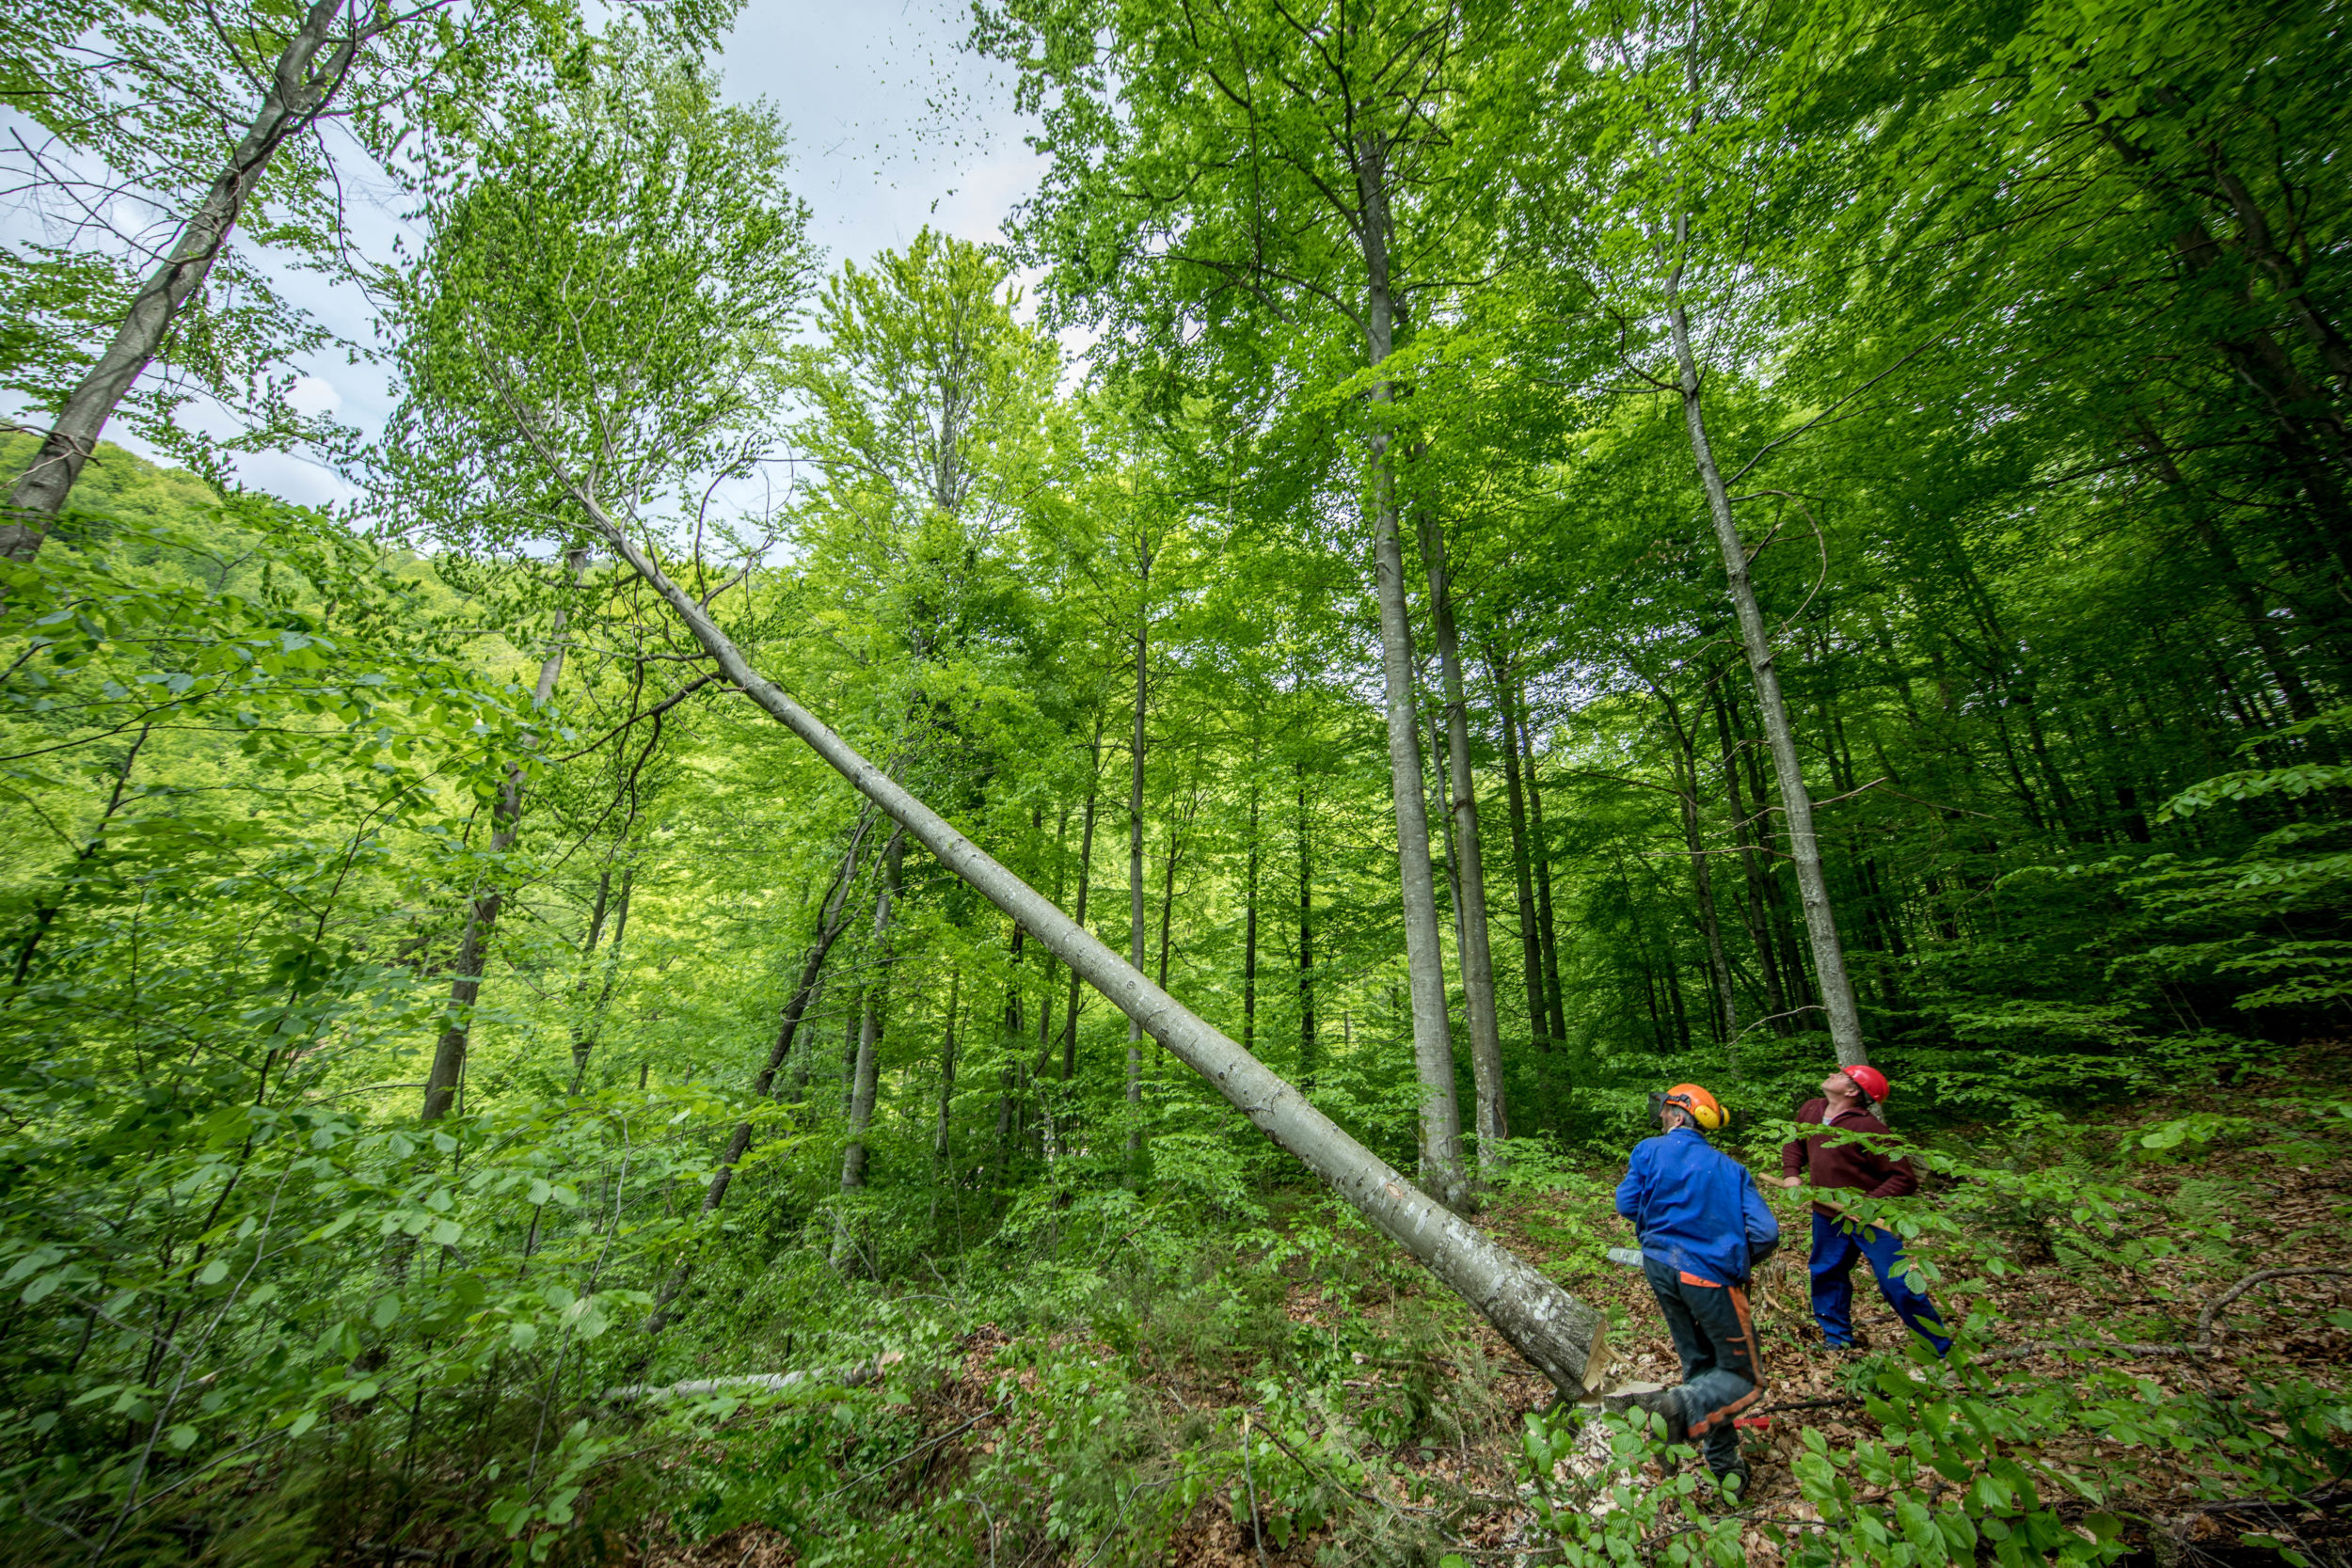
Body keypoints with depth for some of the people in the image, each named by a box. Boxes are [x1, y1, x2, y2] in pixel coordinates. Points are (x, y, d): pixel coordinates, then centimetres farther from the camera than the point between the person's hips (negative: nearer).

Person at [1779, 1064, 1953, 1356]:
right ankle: (1838, 1339, 34)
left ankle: (1941, 1349, 22)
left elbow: (1905, 1179, -22)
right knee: (1826, 1276, 17)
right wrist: (1791, 1173, 2)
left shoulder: (1868, 1127, -23)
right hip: (1827, 1217, 7)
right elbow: (1795, 1142, 16)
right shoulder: (1810, 1110, -1)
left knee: (1898, 1285, 0)